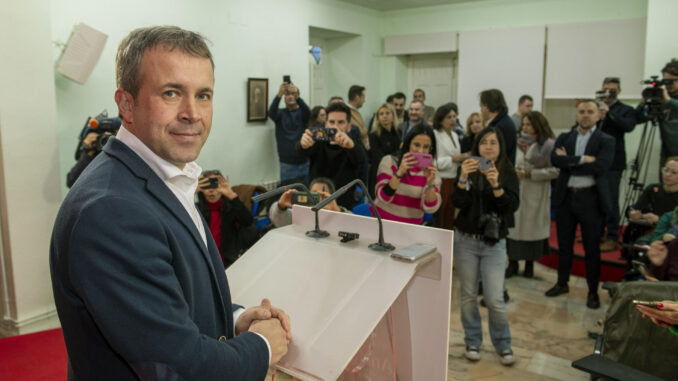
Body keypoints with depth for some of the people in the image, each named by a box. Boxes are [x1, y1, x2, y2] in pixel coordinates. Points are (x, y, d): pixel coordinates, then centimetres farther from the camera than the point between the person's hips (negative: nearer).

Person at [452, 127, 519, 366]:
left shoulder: (508, 173, 1)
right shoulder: (468, 170, 0)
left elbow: (512, 205, -12)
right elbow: (458, 203, -11)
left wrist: (495, 185, -28)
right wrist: (463, 178, -26)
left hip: (494, 243, -1)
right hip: (466, 240, 1)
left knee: (495, 299, -4)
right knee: (468, 295, 8)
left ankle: (503, 344, 19)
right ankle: (473, 341, 26)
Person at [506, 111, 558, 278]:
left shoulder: (548, 144, -6)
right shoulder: (518, 142, 6)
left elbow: (555, 170, -10)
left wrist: (530, 173, -13)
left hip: (536, 195, -3)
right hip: (515, 191, 3)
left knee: (533, 227, 8)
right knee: (513, 226, 1)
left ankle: (530, 264, 23)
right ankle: (512, 263, 12)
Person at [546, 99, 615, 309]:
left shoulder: (606, 141, -1)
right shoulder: (564, 138, 7)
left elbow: (600, 166, -18)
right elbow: (555, 159, -11)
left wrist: (569, 162, -14)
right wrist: (582, 160, -18)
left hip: (590, 198, -3)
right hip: (565, 197, 3)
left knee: (592, 248, 6)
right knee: (564, 244, 14)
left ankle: (593, 291, 20)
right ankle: (562, 283, 30)